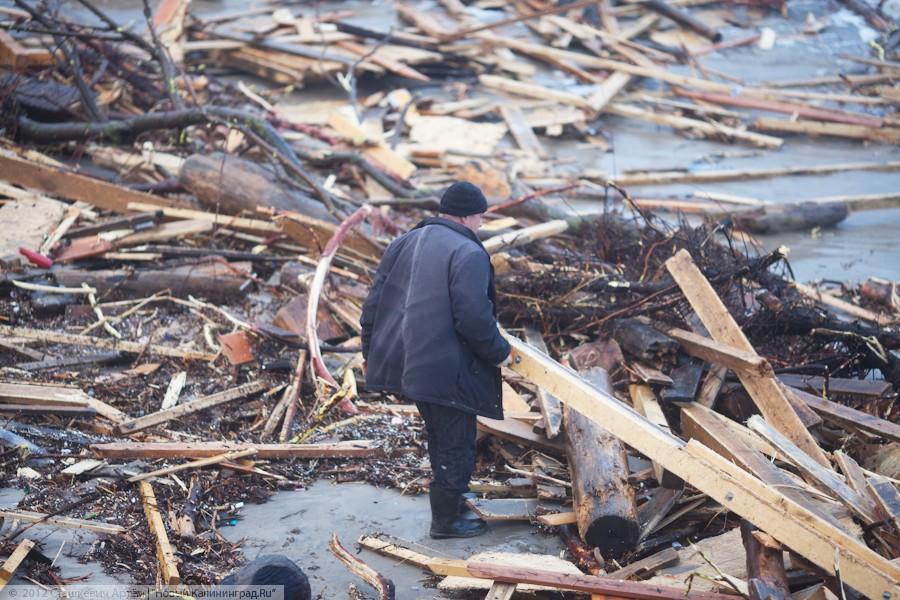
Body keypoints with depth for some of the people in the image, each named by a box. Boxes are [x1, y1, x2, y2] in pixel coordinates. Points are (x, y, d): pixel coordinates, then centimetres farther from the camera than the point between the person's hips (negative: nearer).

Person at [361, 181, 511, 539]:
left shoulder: (404, 243, 10)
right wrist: (500, 352, -6)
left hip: (406, 362, 8)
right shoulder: (468, 254, -15)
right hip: (447, 370, -8)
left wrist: (371, 349, 23)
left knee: (441, 437, 25)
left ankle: (451, 496, 38)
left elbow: (375, 302, 14)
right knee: (455, 444, 6)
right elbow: (474, 318, -22)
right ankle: (446, 520, 15)